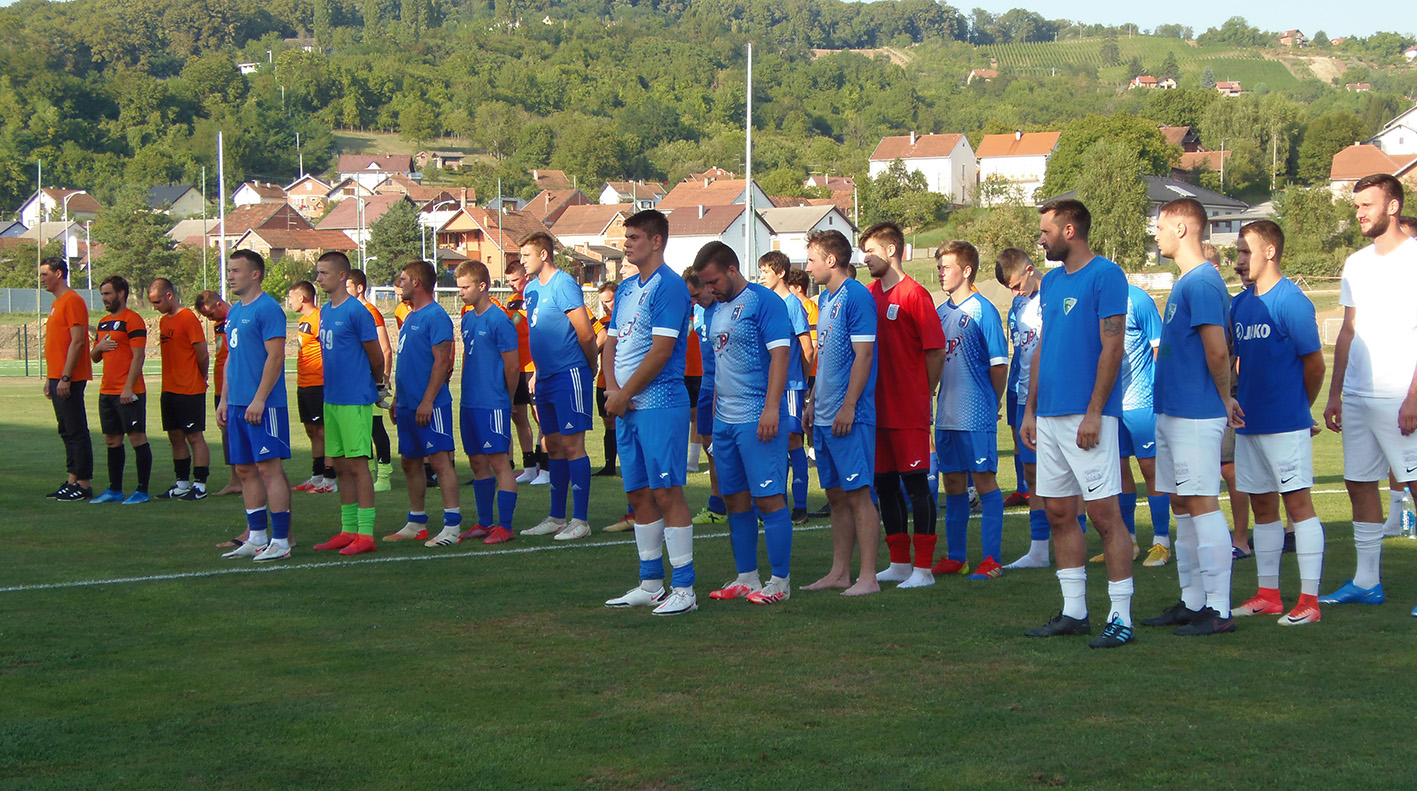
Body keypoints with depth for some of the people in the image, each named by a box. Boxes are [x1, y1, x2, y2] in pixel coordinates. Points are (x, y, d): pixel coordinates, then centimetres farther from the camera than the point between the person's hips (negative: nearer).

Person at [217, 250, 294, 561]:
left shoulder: (267, 309, -10)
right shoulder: (234, 312, 17)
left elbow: (275, 356, -16)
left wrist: (259, 399, -20)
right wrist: (224, 400, 17)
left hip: (263, 405, -9)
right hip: (238, 406, 9)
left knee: (268, 468, -7)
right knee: (245, 470, 10)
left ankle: (280, 541, -4)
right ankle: (256, 538, 17)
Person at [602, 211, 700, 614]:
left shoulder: (669, 287, -10)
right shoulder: (626, 288, 18)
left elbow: (661, 351, -16)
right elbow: (612, 342, 17)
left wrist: (624, 394, -11)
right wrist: (612, 388, -1)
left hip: (660, 403, -9)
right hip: (626, 406, 9)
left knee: (667, 492, -8)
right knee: (639, 494, 11)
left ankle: (683, 588, -5)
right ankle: (650, 584, 19)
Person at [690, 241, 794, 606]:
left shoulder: (764, 302, -9)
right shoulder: (718, 310, 18)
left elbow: (780, 355, -16)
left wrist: (771, 408, -22)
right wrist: (714, 412, 21)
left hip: (757, 419, -9)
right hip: (725, 420, 9)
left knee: (768, 497, -6)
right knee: (734, 499, 11)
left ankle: (780, 581, -1)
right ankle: (747, 578, 19)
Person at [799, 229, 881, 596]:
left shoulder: (856, 297, -11)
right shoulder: (825, 299, 17)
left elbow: (863, 355, -16)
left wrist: (848, 406, -19)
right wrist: (813, 401, 20)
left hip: (850, 417, -9)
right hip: (825, 415, 9)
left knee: (857, 494, -7)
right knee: (836, 495, 12)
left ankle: (868, 577, -4)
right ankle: (839, 572, 18)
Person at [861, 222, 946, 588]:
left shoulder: (913, 294, -10)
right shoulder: (869, 294, 11)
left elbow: (936, 352, -9)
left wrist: (921, 395, -3)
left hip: (909, 410, -7)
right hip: (877, 407, 7)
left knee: (916, 482, -3)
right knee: (885, 483, 11)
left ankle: (924, 568, 2)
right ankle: (899, 563, 21)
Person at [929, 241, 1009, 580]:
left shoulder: (982, 310, -9)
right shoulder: (941, 312, 12)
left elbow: (999, 364, -8)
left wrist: (990, 402, 2)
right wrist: (933, 402, 14)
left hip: (977, 414, -7)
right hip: (946, 413, 7)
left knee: (984, 479, -4)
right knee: (953, 481, 12)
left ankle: (992, 559, 0)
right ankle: (955, 557, 21)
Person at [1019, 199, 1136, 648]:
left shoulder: (1105, 275, -8)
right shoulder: (1051, 281, 16)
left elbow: (1112, 347, -13)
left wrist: (1093, 412, -18)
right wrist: (1030, 410, 16)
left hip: (1087, 417, -8)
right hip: (1050, 417, 8)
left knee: (1104, 514, -7)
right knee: (1059, 513, 10)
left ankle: (1121, 617, -3)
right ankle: (1073, 612, 18)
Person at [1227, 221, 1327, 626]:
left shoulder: (1291, 301, -11)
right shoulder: (1240, 303, 11)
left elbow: (1314, 364, -7)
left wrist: (1298, 410, 6)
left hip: (1286, 424, -7)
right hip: (1250, 422, 8)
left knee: (1297, 502, -4)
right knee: (1262, 505, 12)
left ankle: (1309, 600, -2)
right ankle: (1268, 594, 20)